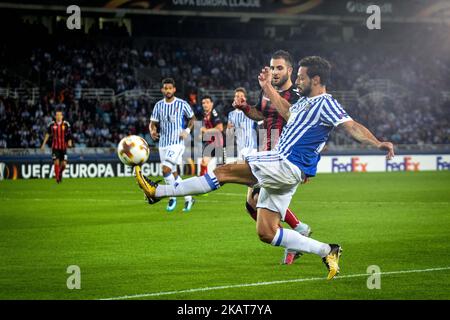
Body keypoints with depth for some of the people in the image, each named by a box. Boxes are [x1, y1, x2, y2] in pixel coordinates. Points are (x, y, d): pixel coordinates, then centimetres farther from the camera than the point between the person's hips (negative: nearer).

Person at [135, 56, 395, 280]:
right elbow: (288, 113, 40)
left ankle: (159, 191, -11)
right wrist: (268, 88, 38)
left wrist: (377, 143, -32)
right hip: (280, 168, 10)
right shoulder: (305, 101, 21)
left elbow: (352, 127, -17)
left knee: (225, 171, -13)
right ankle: (328, 252, 8)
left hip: (288, 166, -10)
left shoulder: (325, 103, -7)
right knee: (266, 233, 7)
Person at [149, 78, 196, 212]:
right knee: (173, 174, 10)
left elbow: (192, 118, 10)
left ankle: (173, 197, -1)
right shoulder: (158, 105, 6)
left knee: (166, 170, -20)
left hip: (177, 142, -5)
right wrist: (152, 131, -13)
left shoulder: (182, 104, -4)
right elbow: (153, 123, 9)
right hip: (163, 143, 5)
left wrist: (187, 130, -6)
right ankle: (188, 198, 24)